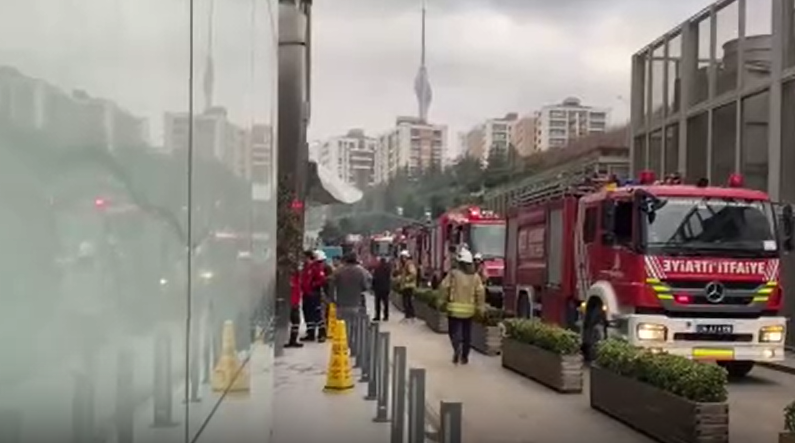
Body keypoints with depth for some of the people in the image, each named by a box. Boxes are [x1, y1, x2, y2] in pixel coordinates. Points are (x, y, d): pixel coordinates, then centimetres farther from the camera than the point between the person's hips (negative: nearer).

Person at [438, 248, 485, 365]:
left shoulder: (453, 274, -8)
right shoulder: (475, 276, 0)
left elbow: (443, 287, -11)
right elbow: (480, 292, -5)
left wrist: (445, 298, 6)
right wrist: (480, 307, 2)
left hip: (455, 308, -3)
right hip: (469, 309, 3)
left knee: (454, 331, 4)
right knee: (467, 333, 13)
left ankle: (457, 347, -23)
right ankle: (464, 356, 18)